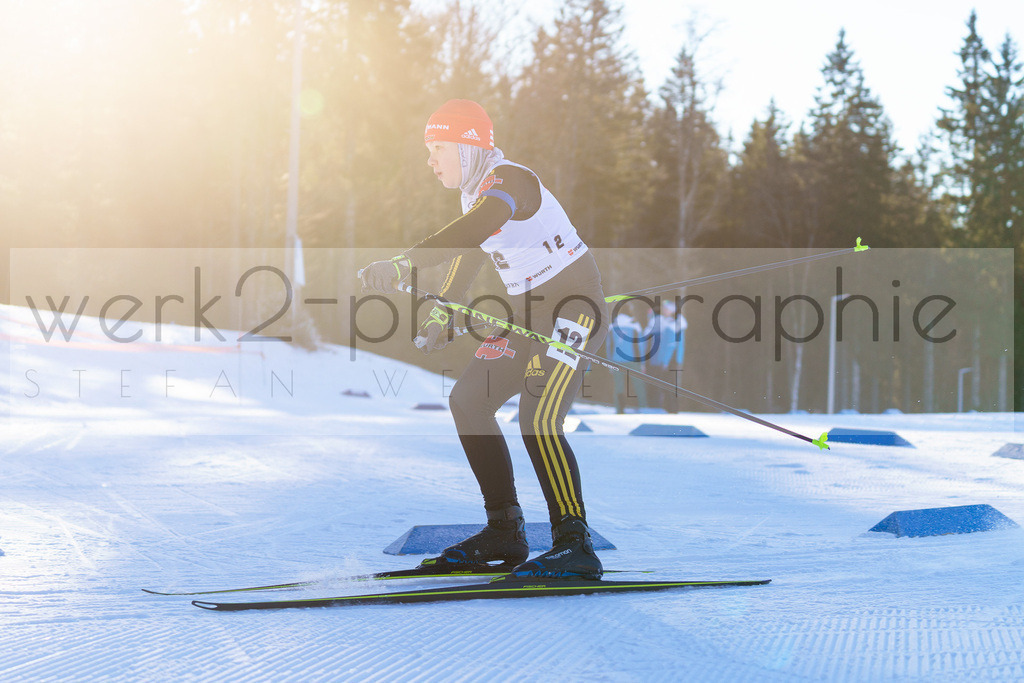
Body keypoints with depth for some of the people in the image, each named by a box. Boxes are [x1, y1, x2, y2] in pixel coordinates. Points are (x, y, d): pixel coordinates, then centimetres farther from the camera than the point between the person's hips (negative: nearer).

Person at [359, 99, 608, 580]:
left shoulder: (509, 181, -21)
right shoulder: (474, 192, 9)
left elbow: (471, 231, -40)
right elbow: (468, 251, 26)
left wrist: (404, 264, -49)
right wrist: (442, 313, 20)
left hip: (575, 304, -10)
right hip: (528, 310, 10)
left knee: (538, 418, -24)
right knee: (468, 400, 9)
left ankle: (575, 545, -20)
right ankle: (505, 534, 13)